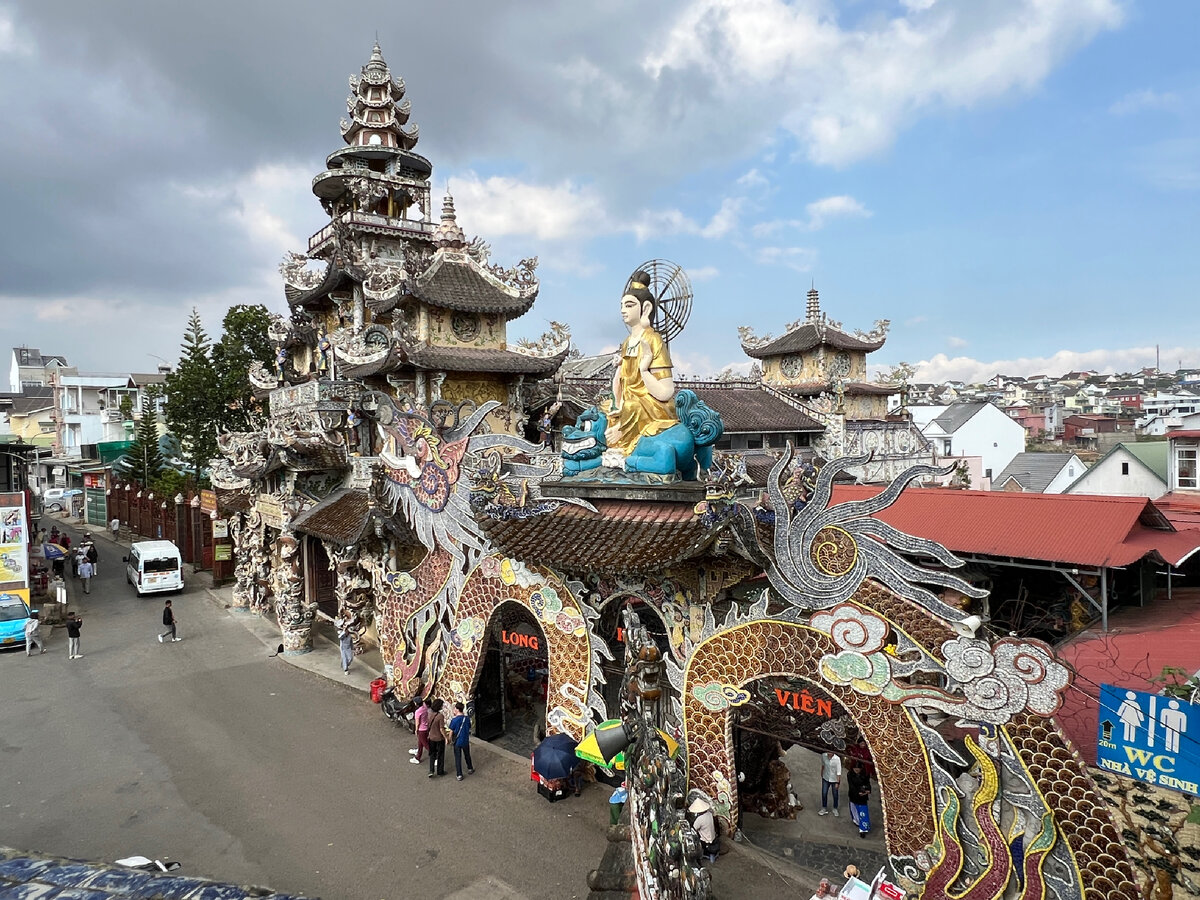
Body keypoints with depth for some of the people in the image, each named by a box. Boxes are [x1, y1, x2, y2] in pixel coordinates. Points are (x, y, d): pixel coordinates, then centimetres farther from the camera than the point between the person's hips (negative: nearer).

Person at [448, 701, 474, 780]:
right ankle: (470, 769, 39)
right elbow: (469, 728, 2)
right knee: (467, 756, 24)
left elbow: (451, 732, -11)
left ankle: (459, 775, 13)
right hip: (466, 741, 3)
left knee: (458, 758, 9)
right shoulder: (467, 718, -10)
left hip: (457, 742, -3)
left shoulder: (454, 720, -20)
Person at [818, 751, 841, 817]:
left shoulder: (837, 759, -27)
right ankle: (824, 809, 28)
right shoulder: (823, 756, -16)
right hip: (825, 778, 3)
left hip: (834, 780, -3)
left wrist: (837, 782, -16)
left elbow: (839, 771, -19)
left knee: (835, 795, 15)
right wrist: (822, 774, 18)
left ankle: (835, 809, 37)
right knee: (824, 793, 8)